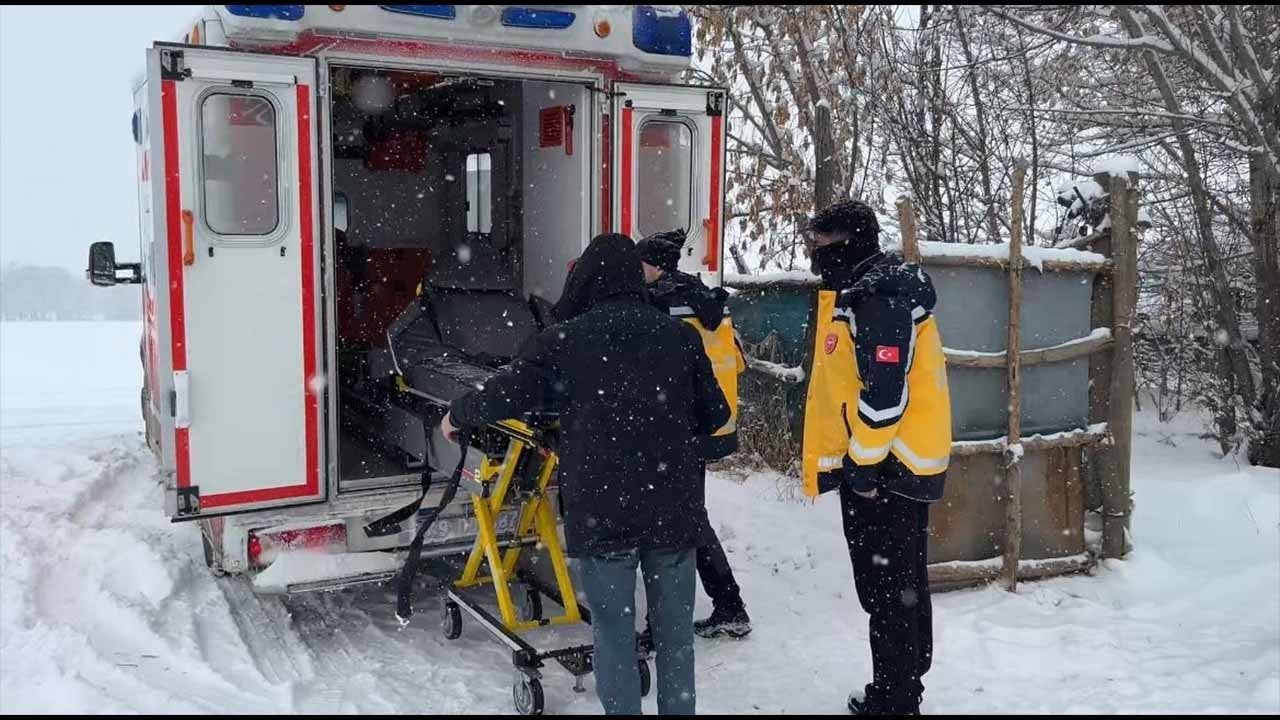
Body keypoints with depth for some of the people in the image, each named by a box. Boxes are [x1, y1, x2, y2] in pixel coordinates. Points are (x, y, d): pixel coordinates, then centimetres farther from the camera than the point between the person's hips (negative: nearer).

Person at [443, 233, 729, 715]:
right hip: (674, 507, 2)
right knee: (675, 630, 15)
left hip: (602, 511, -2)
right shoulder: (680, 336, 2)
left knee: (614, 631, 10)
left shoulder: (566, 339, -5)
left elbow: (506, 395, -3)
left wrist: (457, 416, 17)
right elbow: (715, 414, 8)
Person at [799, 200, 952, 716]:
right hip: (897, 464, 11)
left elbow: (886, 390, -25)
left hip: (882, 468, -11)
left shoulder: (877, 297, -18)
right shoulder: (860, 291, 16)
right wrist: (862, 459, 24)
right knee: (901, 585, 18)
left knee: (885, 591, -2)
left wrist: (863, 463, -18)